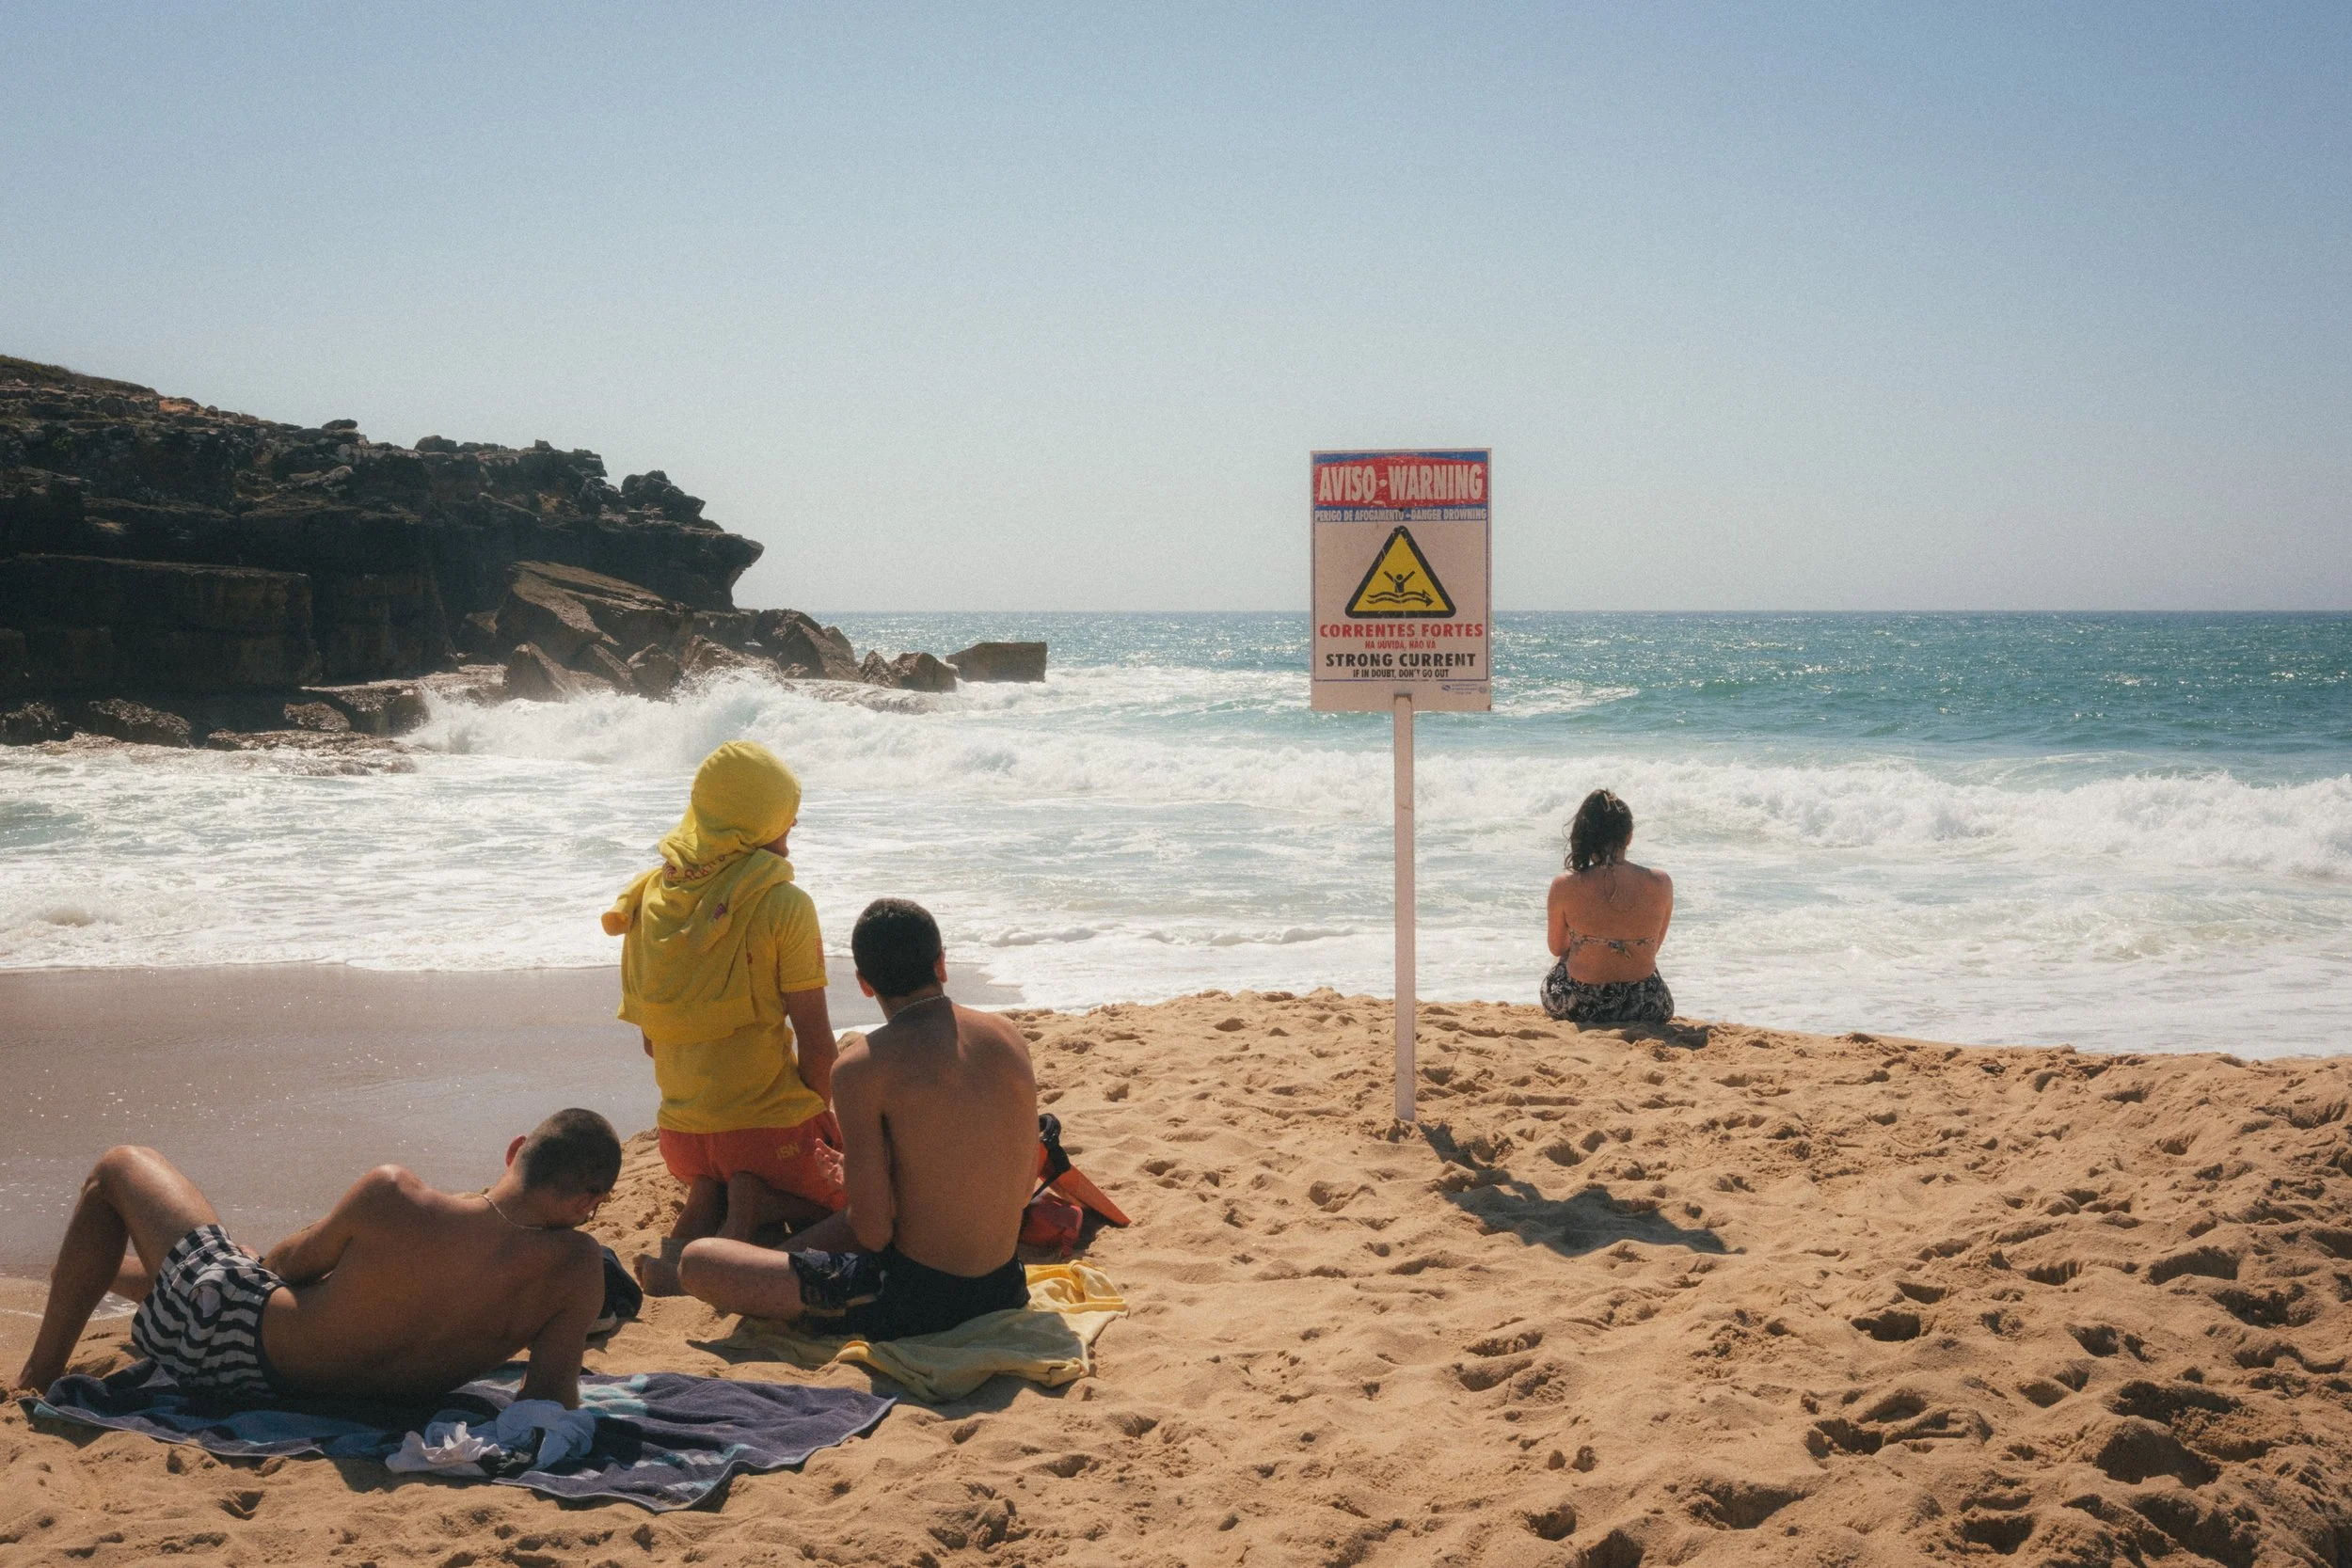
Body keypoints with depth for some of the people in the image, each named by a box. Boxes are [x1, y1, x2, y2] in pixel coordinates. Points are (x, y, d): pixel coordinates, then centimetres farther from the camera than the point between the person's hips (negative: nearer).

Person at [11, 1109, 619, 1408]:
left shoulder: (391, 1198, -33)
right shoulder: (578, 1266, -29)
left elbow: (287, 1264, -13)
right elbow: (551, 1399, -21)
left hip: (234, 1346, -5)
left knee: (120, 1167, 20)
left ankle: (39, 1375, 35)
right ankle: (91, 1271, 67)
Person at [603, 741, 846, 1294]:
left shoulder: (649, 896, 4)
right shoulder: (783, 903, -13)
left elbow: (649, 1037, 11)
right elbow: (815, 1038, -12)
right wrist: (822, 1119, 5)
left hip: (681, 1130, 6)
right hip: (770, 1126, -5)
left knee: (713, 1184, 36)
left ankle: (688, 1236, 1)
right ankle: (758, 1206, -12)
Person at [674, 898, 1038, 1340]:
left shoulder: (863, 1066, -15)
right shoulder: (1010, 1038, 2)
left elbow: (873, 1229, -17)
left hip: (915, 1298, -6)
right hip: (1005, 1290, 7)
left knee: (697, 1261, 1)